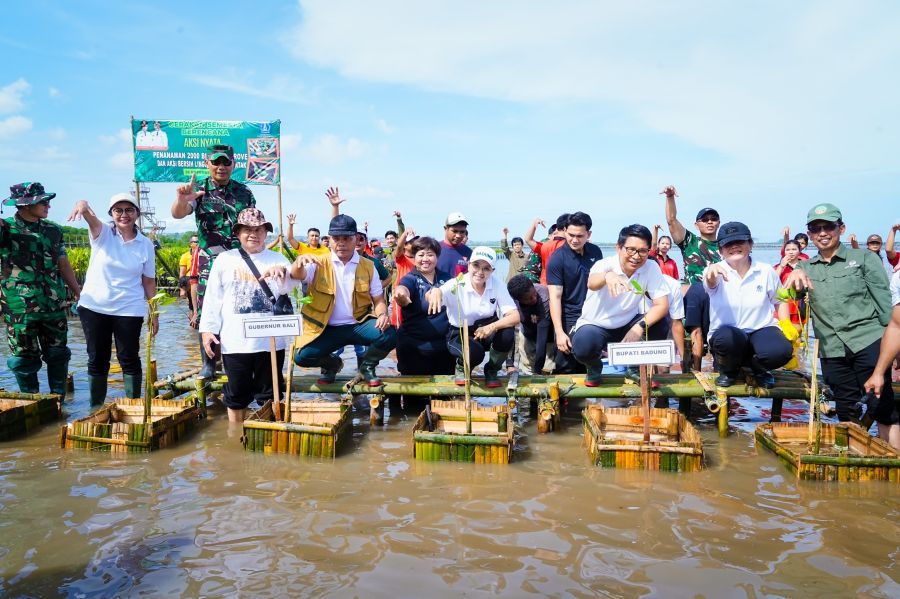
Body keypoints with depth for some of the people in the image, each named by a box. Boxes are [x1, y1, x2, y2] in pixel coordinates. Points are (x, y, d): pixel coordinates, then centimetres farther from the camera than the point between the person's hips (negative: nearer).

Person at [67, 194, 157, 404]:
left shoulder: (145, 244, 1)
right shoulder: (102, 233, -1)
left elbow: (149, 282, 3)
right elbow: (91, 218, -25)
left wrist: (154, 313, 1)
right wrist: (83, 205, -49)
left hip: (129, 310, 0)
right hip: (93, 308, 1)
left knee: (129, 359, 5)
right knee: (97, 361, 11)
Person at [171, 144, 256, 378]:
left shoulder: (244, 192, 6)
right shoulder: (199, 190, 0)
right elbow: (177, 214, -17)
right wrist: (181, 200, -40)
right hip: (209, 263, -1)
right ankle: (208, 363, 14)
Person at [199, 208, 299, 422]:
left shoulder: (277, 259, 6)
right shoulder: (225, 259, 6)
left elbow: (290, 284, -12)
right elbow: (213, 298, 6)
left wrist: (283, 270, -34)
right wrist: (207, 329, -1)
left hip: (270, 341, 0)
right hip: (234, 341, 0)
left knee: (269, 394, 8)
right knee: (236, 394, 11)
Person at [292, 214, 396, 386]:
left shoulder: (368, 266, 3)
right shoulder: (319, 264, -1)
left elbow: (378, 299, 5)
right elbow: (297, 274, -20)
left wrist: (382, 315, -19)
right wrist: (300, 260, -45)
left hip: (358, 325, 1)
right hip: (327, 328, 0)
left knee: (389, 335, -28)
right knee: (302, 357, -24)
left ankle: (366, 365, 5)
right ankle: (332, 364, 13)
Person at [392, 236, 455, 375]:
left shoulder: (446, 278, 6)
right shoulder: (410, 279, -6)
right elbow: (402, 289, -29)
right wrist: (401, 296, -53)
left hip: (445, 346, 4)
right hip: (414, 347, -4)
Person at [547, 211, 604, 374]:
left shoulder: (595, 252, 3)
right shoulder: (557, 258, -11)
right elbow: (555, 297, -15)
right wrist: (559, 332, -20)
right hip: (569, 321, -4)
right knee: (566, 371, 1)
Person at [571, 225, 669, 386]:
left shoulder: (651, 267, -13)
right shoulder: (605, 264, -23)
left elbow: (662, 305, -17)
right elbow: (591, 283, -46)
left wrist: (640, 326, -33)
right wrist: (608, 276, -70)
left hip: (627, 325, 3)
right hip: (595, 326, -3)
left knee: (660, 323, -23)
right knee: (583, 347, -34)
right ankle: (595, 366, 5)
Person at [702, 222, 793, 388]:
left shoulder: (766, 271, 0)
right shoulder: (717, 271, -9)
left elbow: (779, 301, 14)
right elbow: (710, 283, -34)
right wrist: (711, 271, -59)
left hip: (761, 330, 2)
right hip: (729, 333, -1)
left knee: (780, 351, -32)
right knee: (726, 337, -38)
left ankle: (758, 368, 8)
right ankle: (729, 369, 0)